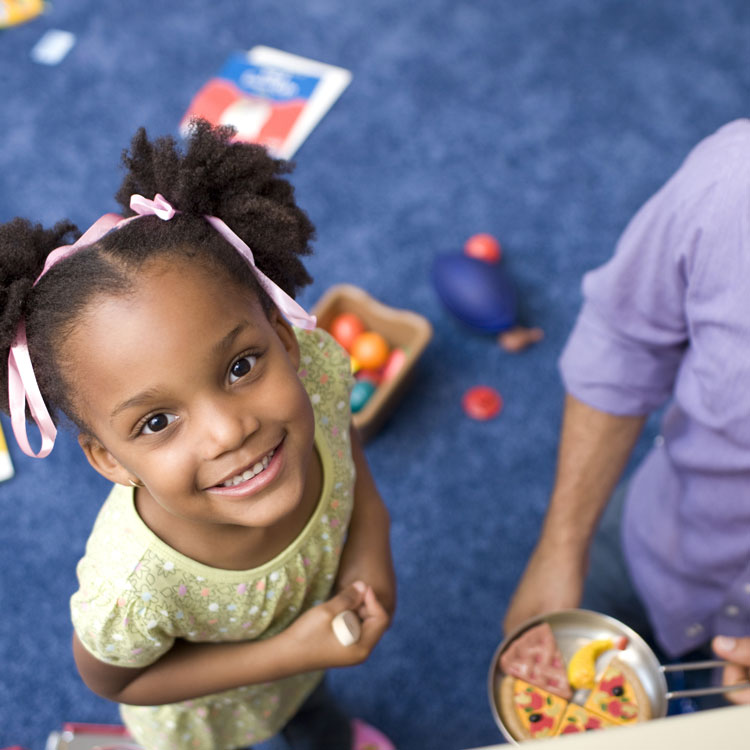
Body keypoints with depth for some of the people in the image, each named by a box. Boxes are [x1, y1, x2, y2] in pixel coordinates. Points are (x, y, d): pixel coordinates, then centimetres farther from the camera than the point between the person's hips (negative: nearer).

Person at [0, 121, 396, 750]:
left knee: (309, 696, 38)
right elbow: (111, 678, -22)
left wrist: (372, 532, -25)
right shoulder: (130, 588, -47)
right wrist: (287, 654, -32)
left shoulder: (317, 364, -37)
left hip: (318, 600, 4)